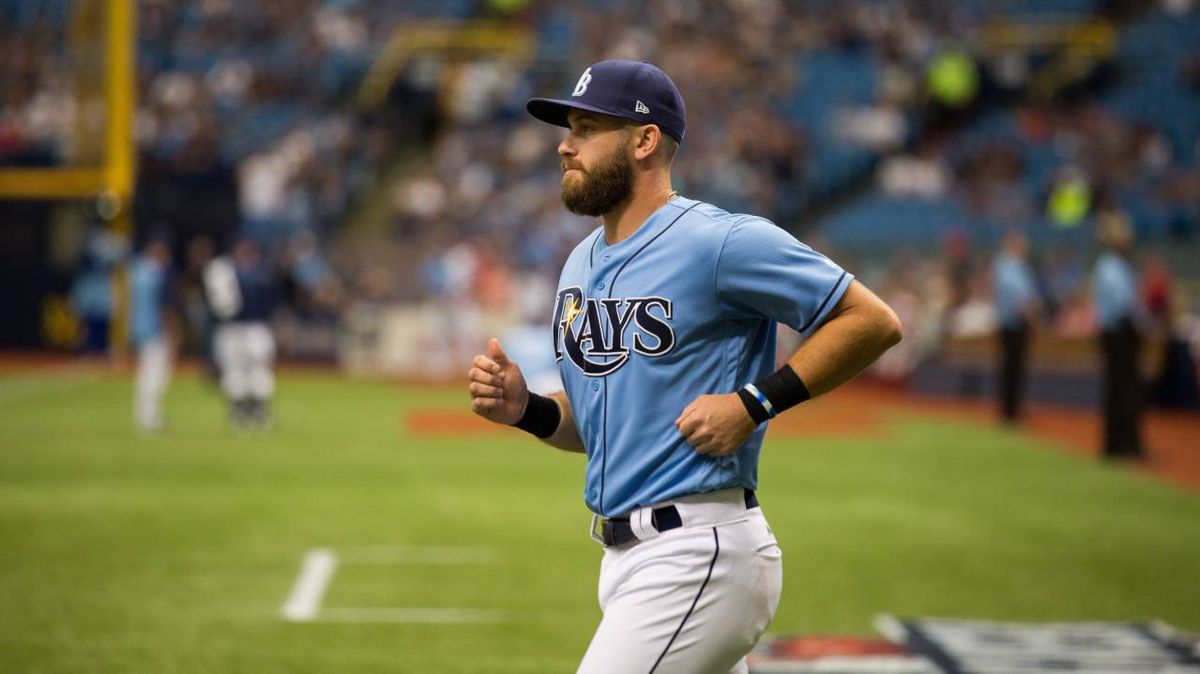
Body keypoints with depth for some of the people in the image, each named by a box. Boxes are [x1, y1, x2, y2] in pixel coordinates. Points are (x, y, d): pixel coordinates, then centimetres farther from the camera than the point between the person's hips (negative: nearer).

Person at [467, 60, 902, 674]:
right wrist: (525, 409, 2)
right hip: (624, 555, 9)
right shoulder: (581, 265, 14)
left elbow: (873, 322, -12)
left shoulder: (720, 242, -12)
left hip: (699, 554, -9)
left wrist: (754, 402, -17)